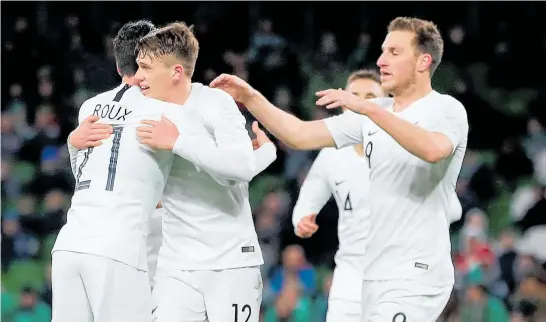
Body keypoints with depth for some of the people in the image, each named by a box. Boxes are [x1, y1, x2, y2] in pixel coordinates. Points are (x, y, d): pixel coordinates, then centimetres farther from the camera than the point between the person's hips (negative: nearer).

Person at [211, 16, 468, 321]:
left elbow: (433, 150, -29)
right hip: (376, 274, 7)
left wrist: (368, 108, -33)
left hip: (416, 275, -7)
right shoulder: (372, 114, 14)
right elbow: (300, 135, 10)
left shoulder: (447, 109, -6)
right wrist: (251, 98, -2)